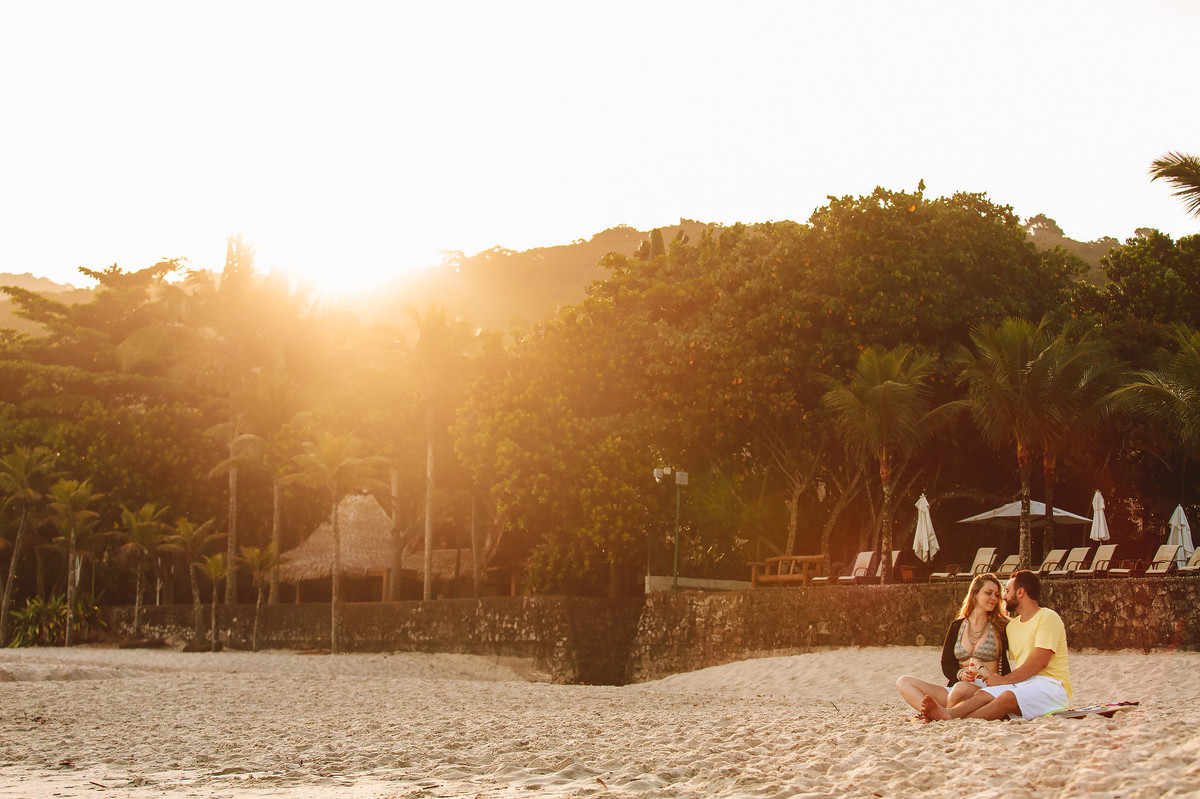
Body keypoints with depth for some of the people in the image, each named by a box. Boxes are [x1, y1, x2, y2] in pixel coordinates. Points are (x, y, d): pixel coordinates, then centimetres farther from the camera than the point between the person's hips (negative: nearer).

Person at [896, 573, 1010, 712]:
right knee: (903, 682, -14)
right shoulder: (957, 626, 16)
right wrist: (961, 674, -11)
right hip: (954, 687, 5)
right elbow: (946, 665, 10)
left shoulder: (1000, 628, 7)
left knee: (961, 689, -41)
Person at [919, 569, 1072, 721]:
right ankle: (949, 713, -49)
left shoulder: (1048, 617, -3)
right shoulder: (1012, 625, 23)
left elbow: (1040, 662, -14)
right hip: (1023, 683, 7)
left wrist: (1004, 679, -11)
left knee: (1009, 697, -35)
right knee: (982, 694, -20)